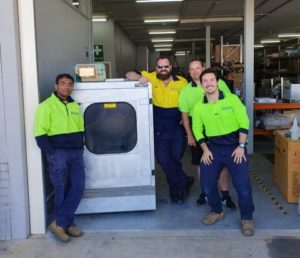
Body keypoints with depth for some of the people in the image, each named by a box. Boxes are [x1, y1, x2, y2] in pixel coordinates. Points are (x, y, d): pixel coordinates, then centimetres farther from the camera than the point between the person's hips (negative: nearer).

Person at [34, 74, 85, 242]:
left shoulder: (75, 106, 15)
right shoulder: (46, 106, -5)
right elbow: (40, 134, -10)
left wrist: (81, 148, 8)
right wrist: (51, 154, -15)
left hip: (76, 152, 6)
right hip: (58, 152, -6)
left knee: (78, 187, -1)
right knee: (62, 190, 1)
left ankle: (60, 223, 7)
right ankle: (67, 224, 14)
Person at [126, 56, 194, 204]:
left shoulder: (181, 82, -3)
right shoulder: (151, 78, -3)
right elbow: (129, 75, -1)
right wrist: (139, 77, -22)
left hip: (177, 128, 0)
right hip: (159, 129, 1)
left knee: (175, 160, 8)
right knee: (163, 159, -7)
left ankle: (175, 191, 26)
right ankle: (185, 182, 11)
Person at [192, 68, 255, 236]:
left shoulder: (232, 99, -7)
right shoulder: (199, 107, 1)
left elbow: (244, 122, -7)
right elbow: (197, 129, 8)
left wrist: (241, 146, -12)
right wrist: (205, 150, -2)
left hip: (234, 146, -3)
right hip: (213, 148, 3)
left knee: (242, 184, -10)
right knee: (207, 183, -1)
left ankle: (247, 218, 10)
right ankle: (217, 212, 25)